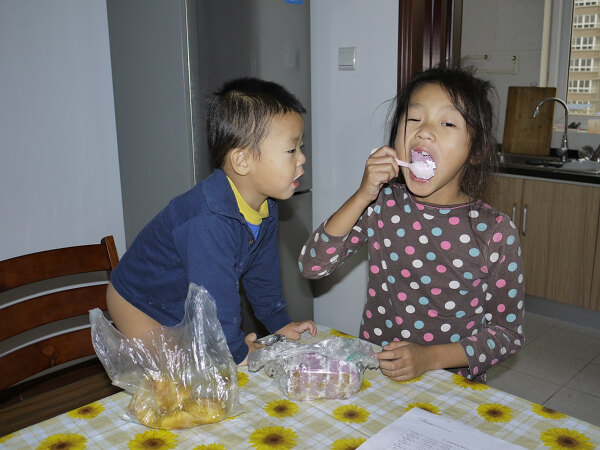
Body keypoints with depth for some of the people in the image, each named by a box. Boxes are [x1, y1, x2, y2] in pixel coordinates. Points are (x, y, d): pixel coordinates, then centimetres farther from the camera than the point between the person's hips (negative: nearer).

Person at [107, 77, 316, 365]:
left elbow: (263, 271, 5)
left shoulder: (266, 209, -10)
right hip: (140, 306, -7)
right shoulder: (209, 222, -41)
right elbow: (215, 300, -38)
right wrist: (237, 353, -23)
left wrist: (279, 322, 8)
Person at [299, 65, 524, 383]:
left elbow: (508, 332, -2)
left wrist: (430, 357, -15)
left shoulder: (495, 232, -9)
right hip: (373, 375, 3)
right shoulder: (381, 204, -3)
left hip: (452, 384, -3)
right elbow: (312, 266, -8)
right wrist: (362, 196, -17)